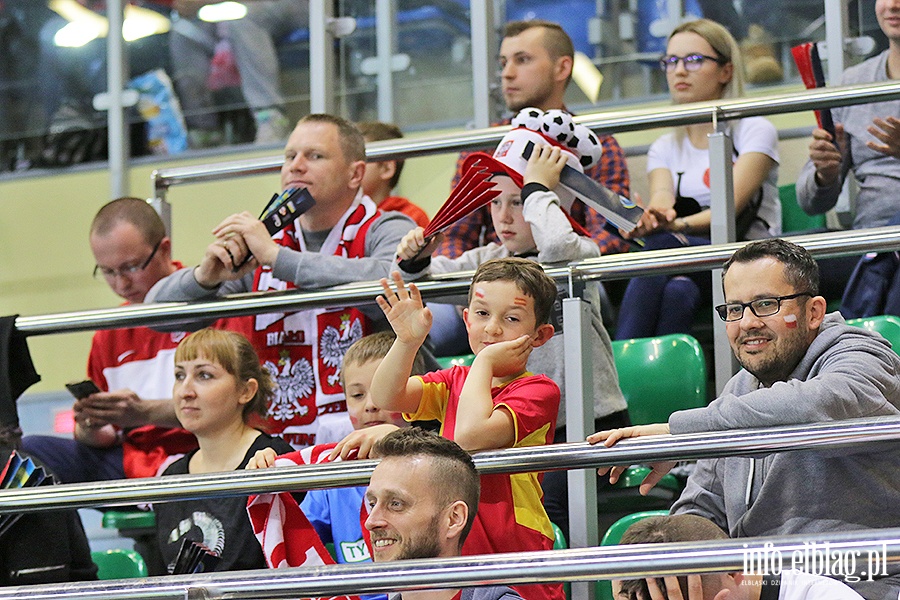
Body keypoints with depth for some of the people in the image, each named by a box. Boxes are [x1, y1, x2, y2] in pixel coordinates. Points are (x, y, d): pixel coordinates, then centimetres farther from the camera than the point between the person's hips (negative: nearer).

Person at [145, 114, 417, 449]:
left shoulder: (386, 231, 3)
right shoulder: (258, 245, 15)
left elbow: (389, 280, -23)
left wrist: (276, 256, -18)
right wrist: (207, 276, -9)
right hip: (275, 446, 5)